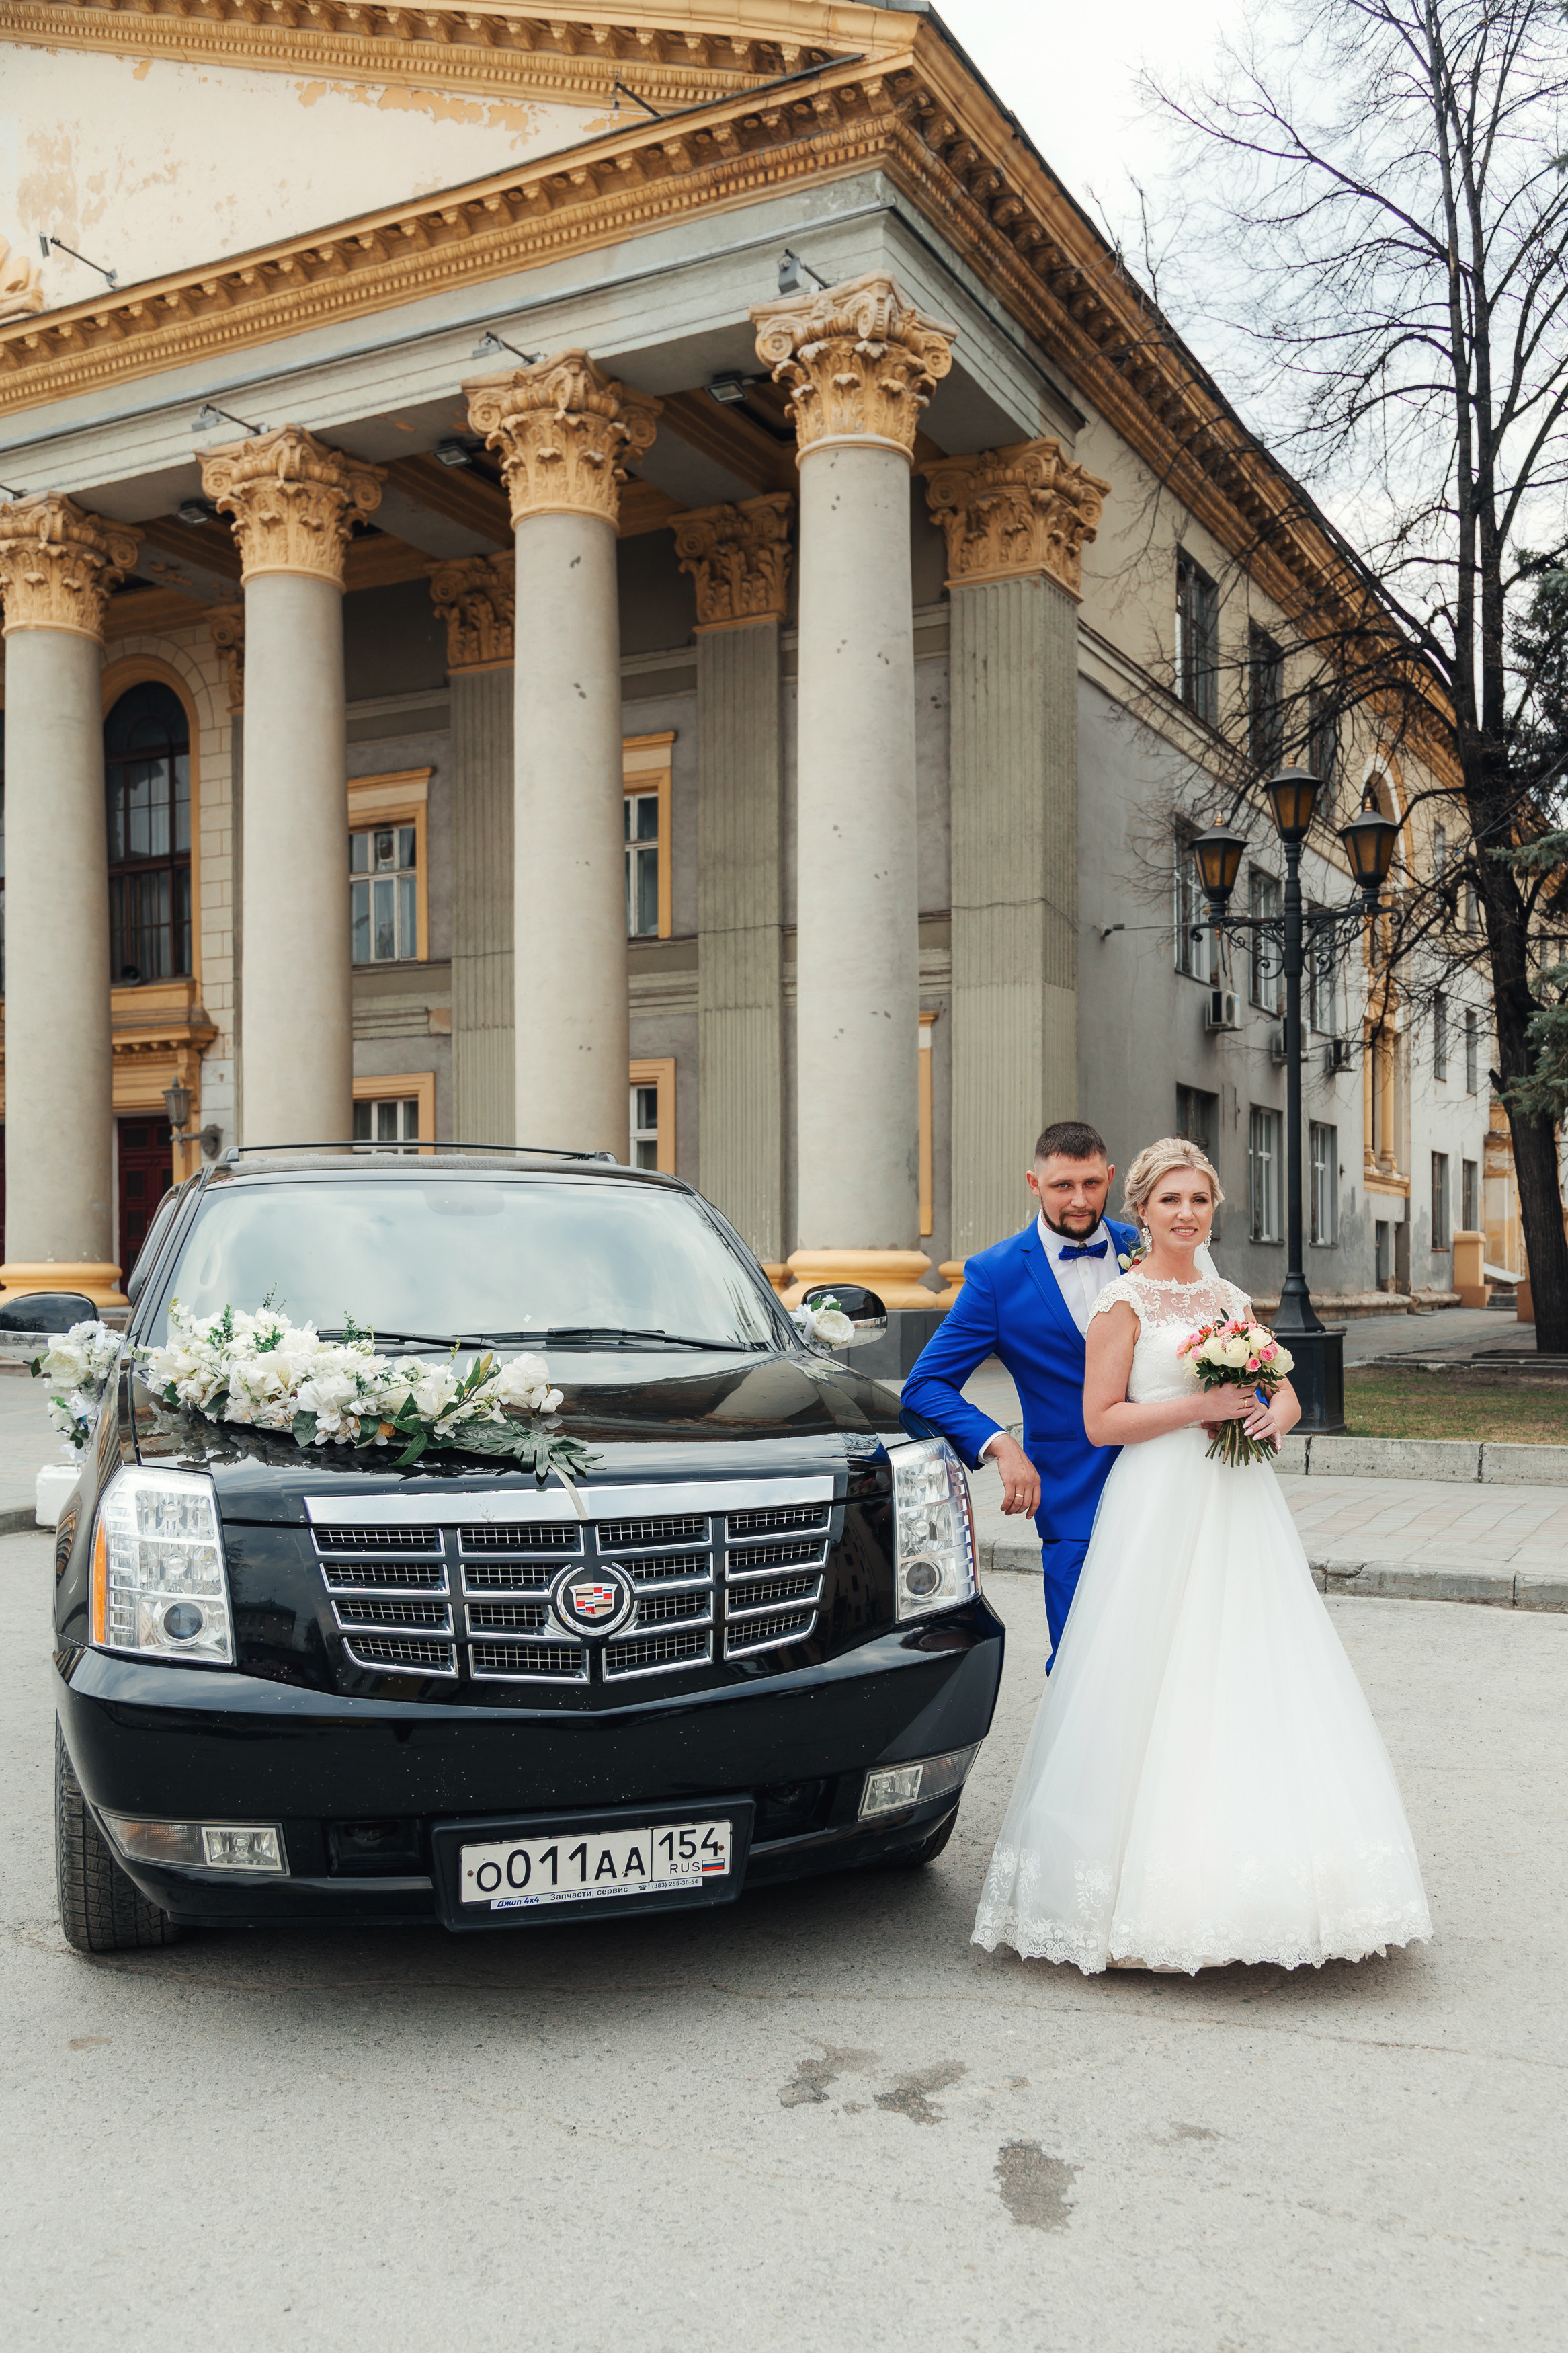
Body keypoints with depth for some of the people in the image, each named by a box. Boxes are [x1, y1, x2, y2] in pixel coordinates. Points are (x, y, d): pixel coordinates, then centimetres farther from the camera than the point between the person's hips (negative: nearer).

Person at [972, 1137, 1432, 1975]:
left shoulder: (1232, 1299, 14)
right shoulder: (1125, 1299, -3)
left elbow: (1284, 1391, 19)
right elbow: (1102, 1420, -9)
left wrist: (1271, 1414, -4)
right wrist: (1203, 1407, -15)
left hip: (1239, 1507, 6)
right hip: (1162, 1508, -6)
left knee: (1249, 1679, 4)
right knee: (1160, 1689, -5)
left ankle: (1244, 1872, 13)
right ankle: (1152, 1883, 2)